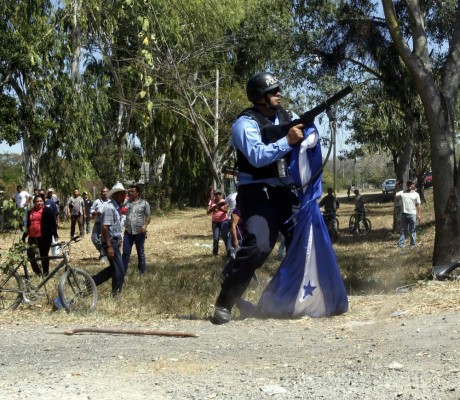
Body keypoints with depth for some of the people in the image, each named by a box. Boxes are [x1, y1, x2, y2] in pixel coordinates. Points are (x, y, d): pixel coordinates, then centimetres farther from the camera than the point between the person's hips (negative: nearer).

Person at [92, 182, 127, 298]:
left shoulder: (117, 207, 11)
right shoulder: (110, 207, -18)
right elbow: (105, 228, -23)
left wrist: (119, 240, 22)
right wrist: (109, 246, -25)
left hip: (115, 241, 10)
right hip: (110, 241, -10)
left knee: (114, 268, 16)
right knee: (119, 270, -3)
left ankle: (91, 282, 22)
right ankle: (116, 295, 9)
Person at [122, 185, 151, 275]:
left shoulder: (144, 203, 0)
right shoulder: (127, 202, 7)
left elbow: (148, 216, 0)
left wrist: (145, 225, -17)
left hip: (139, 232, -2)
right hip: (128, 231, 2)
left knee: (140, 252, 9)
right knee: (126, 252, 1)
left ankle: (142, 271, 22)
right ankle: (123, 271, 5)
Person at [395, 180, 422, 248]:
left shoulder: (416, 194, 6)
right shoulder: (402, 193, 9)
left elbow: (418, 205, 3)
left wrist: (419, 215, -3)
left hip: (412, 214, -1)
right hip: (404, 214, 1)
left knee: (412, 230, 5)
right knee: (403, 230, 6)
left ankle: (413, 244, 11)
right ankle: (401, 243, 6)